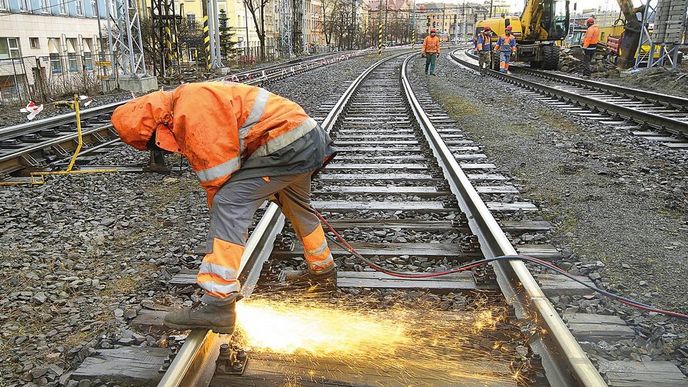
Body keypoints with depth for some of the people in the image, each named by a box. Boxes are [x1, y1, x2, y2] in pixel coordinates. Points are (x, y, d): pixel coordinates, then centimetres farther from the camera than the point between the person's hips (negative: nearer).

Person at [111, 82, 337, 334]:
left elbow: (218, 173, -15)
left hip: (286, 145, -11)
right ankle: (323, 271, 50)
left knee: (230, 203, -16)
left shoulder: (192, 105, -16)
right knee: (298, 208, 29)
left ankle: (218, 304, -17)